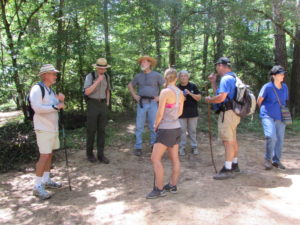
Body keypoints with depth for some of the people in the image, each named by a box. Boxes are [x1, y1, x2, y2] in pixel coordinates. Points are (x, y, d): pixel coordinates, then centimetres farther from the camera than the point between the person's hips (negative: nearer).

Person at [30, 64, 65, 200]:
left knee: (49, 154, 13)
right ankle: (37, 187, 1)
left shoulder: (50, 90, 14)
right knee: (44, 156, -9)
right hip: (43, 129, -9)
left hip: (53, 127, 9)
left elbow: (56, 107, 19)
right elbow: (37, 108, -25)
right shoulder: (37, 89, -14)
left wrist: (60, 100, -1)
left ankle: (46, 181, 25)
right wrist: (56, 106, -20)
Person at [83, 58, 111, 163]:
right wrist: (98, 81, -25)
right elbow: (87, 92, -22)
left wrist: (107, 103, 13)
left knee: (101, 130, 1)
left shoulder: (106, 76, 7)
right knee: (91, 130, 0)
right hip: (92, 105, -4)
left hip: (102, 105, 4)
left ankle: (100, 155, 6)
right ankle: (89, 153, 18)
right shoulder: (90, 76, -9)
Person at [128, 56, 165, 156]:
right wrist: (135, 96, 11)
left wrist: (160, 97, -3)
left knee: (153, 126, 3)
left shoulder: (156, 75, 1)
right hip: (141, 103, 2)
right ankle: (138, 147, 8)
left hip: (153, 103, -2)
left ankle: (154, 146, 18)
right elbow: (130, 85, 24)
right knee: (139, 126, 0)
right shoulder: (138, 76, 10)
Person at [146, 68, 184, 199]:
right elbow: (180, 112, 12)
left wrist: (156, 125, 0)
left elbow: (160, 113, -16)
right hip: (176, 128, 8)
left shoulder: (165, 92, -17)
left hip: (166, 129, -8)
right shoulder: (180, 93, 4)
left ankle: (159, 189, -1)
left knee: (155, 158, -3)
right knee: (174, 158, 13)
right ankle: (172, 185, 23)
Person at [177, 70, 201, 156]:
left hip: (192, 113, 0)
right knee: (182, 131, 2)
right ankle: (182, 148, 11)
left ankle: (194, 147, 17)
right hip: (181, 113, 0)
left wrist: (190, 94, -18)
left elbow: (199, 98, -3)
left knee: (193, 131, 7)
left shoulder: (193, 86, 2)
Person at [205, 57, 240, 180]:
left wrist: (209, 100, -9)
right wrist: (213, 82, 16)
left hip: (228, 113, -11)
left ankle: (228, 170, -4)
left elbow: (221, 97, -26)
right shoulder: (233, 78, 17)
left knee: (228, 141, -8)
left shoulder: (226, 78, -16)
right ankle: (234, 164, 31)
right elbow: (220, 93, 19)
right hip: (232, 113, 11)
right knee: (233, 140, 19)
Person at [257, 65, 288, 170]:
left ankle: (276, 160, 23)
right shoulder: (267, 87, -11)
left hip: (280, 117, 5)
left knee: (280, 139, 7)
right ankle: (268, 159, 1)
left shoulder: (285, 87, 4)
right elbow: (259, 101, -1)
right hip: (268, 116, -5)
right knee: (271, 137, -19)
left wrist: (282, 110, 18)